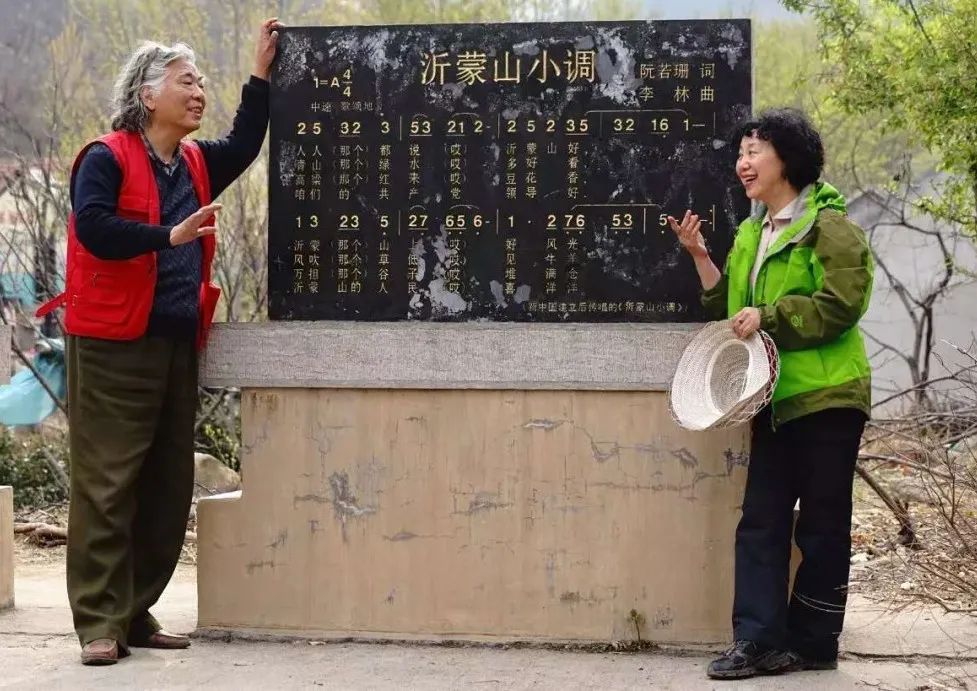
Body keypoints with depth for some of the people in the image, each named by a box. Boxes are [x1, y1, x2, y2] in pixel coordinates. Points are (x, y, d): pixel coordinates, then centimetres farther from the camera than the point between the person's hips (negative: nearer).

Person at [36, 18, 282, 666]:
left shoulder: (196, 165, 15)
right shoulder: (106, 159, -7)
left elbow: (245, 146, 25)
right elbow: (93, 227, -21)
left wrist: (262, 72, 19)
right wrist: (168, 236, -23)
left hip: (177, 346, 8)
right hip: (113, 348, -8)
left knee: (168, 486, 9)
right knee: (108, 484, -5)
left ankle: (136, 612, 18)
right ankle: (101, 623, -2)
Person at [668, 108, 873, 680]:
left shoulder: (828, 225, -9)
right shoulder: (750, 233, 16)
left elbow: (842, 305, -18)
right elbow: (735, 311, 17)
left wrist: (769, 316, -20)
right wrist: (702, 258, 6)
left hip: (826, 398, -7)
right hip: (773, 400, 7)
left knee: (822, 526, 3)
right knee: (761, 521, 3)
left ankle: (811, 644, 12)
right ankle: (758, 641, 5)